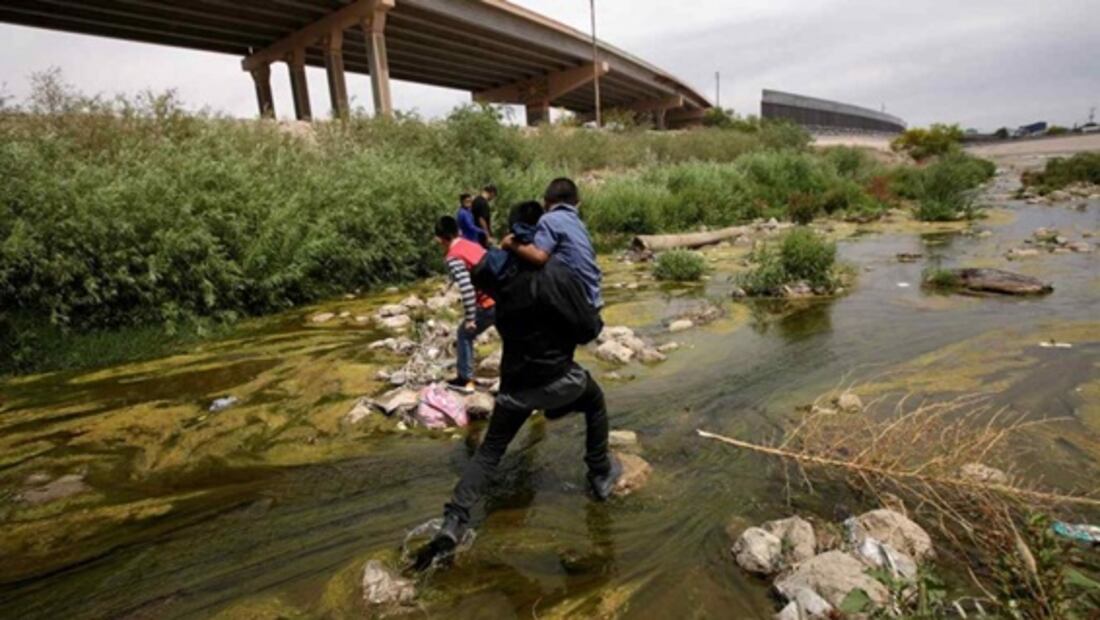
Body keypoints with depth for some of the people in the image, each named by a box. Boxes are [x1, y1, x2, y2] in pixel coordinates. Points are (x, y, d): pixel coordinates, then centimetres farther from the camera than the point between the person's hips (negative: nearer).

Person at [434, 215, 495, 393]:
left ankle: (466, 380, 18)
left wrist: (469, 318, -12)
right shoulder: (472, 245, 16)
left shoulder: (453, 257, -8)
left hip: (490, 303, -7)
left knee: (464, 334, 12)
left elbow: (466, 289, -19)